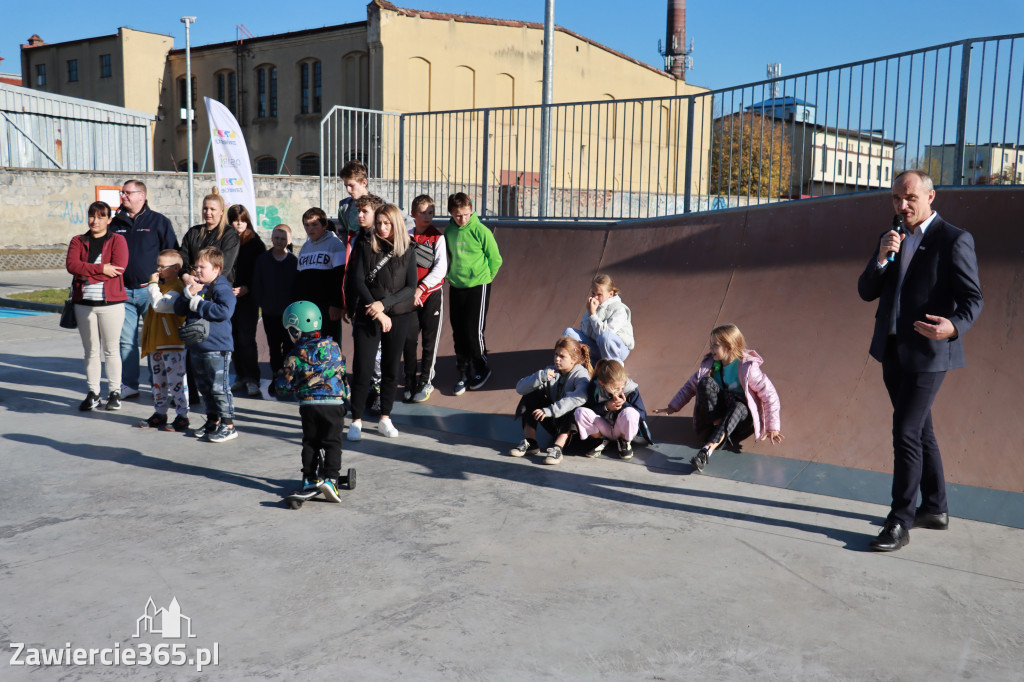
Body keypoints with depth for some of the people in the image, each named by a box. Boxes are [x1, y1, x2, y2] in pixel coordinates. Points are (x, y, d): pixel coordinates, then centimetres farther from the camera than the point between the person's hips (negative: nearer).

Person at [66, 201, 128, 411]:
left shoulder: (117, 240, 2)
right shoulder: (78, 241, 11)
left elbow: (119, 267, -13)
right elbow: (72, 265, -6)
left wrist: (87, 274, -13)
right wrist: (101, 269, -17)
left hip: (111, 303, -3)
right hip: (84, 303, 3)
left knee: (111, 349, 3)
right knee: (90, 350, 9)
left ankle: (114, 392, 12)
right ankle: (93, 393, 17)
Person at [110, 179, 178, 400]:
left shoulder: (159, 222, 1)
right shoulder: (115, 224, 12)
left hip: (150, 290, -4)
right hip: (123, 291, 4)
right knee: (126, 340, 6)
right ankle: (129, 385, 13)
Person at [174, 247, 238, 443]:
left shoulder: (222, 288, -9)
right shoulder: (196, 286, 14)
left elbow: (225, 311, -25)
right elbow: (178, 309, 10)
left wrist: (198, 303, -16)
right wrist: (189, 294, -9)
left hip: (216, 347, -8)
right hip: (196, 346, 8)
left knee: (219, 387, -7)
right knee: (204, 387, 15)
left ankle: (228, 425, 0)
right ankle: (213, 421, 27)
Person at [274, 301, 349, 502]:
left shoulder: (296, 355, -5)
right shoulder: (334, 347, 3)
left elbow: (283, 386, -1)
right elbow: (342, 370, 15)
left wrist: (278, 378, 20)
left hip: (308, 404, 0)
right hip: (335, 403, 0)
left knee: (310, 442, 16)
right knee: (332, 443, 2)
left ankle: (310, 478, 16)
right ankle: (330, 478, -10)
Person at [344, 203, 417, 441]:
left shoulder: (407, 252, 4)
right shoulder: (365, 246, 1)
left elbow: (411, 287, -2)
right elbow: (358, 281, -6)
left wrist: (384, 304, -14)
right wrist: (375, 310, -13)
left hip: (398, 317, 2)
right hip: (367, 316, -2)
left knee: (391, 369, 7)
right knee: (362, 368, -4)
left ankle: (385, 419, 19)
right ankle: (356, 421, 6)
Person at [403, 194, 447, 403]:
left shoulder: (438, 238, -1)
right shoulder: (407, 237, 8)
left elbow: (441, 268, -10)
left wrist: (420, 288, -16)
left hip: (432, 294, -2)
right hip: (411, 296, 2)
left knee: (430, 340, 2)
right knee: (409, 338, 0)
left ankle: (426, 382, 12)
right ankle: (410, 382, 13)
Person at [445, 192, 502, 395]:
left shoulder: (480, 231, -12)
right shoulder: (448, 231, 3)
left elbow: (495, 259, -4)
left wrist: (484, 278, 1)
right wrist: (451, 275, 10)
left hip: (477, 287, -5)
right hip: (456, 287, 5)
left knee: (473, 331, -4)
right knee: (458, 333, 7)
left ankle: (481, 370, 17)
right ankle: (463, 373, 19)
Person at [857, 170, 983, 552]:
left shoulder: (954, 240, -8)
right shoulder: (890, 240, 12)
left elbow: (972, 298, -11)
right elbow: (866, 292, 5)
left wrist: (954, 327, -32)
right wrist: (882, 258, -13)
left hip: (927, 353, -7)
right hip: (892, 350, 7)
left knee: (906, 432, -10)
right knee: (919, 430, 16)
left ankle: (900, 523, -1)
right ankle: (935, 509, 30)